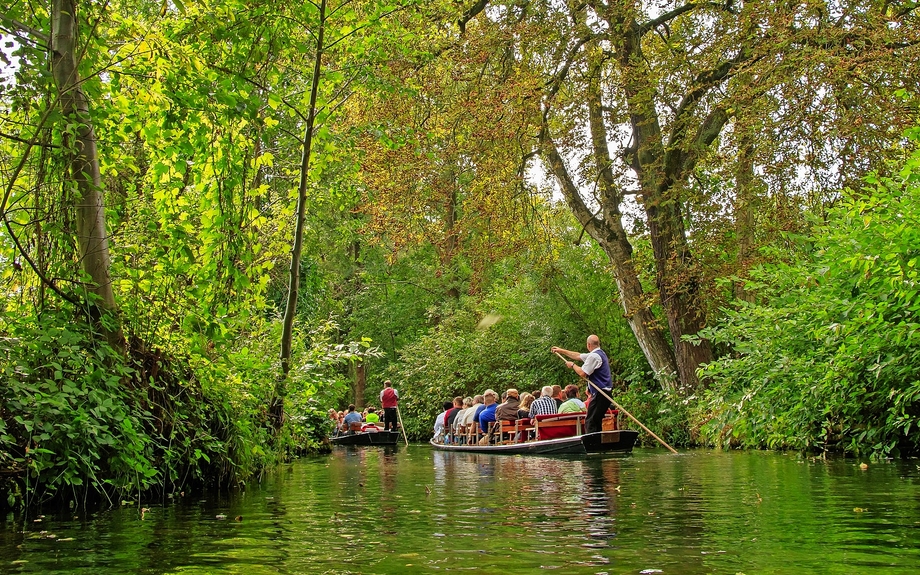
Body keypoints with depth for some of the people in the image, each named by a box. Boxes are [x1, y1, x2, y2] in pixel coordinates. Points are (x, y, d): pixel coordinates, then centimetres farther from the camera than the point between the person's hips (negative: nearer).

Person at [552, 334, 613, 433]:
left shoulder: (594, 356, -14)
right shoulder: (599, 353, 19)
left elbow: (582, 373, -15)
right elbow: (578, 355, 28)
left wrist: (572, 365, 3)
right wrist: (561, 350, 34)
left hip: (600, 394, -10)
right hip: (605, 393, 10)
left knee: (590, 422, -11)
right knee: (596, 422, 13)